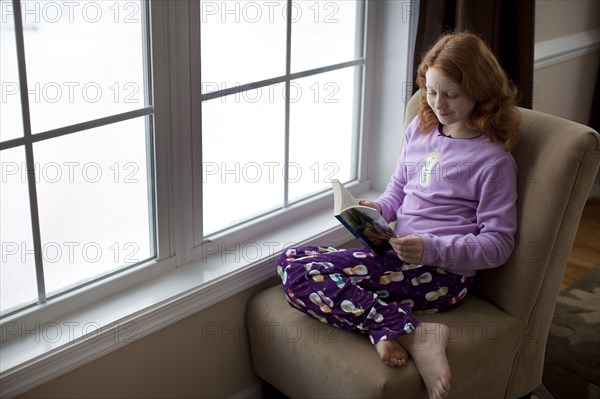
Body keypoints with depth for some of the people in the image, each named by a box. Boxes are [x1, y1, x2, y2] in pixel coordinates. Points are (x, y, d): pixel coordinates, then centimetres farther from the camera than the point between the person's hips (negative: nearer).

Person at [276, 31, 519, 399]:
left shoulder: (494, 159, -7)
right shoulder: (420, 129, 13)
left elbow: (498, 244, -7)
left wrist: (432, 249, -22)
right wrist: (377, 210, 1)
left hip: (443, 272, -9)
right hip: (400, 256, 9)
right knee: (292, 259, -12)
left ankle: (414, 336, -26)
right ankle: (398, 331, -27)